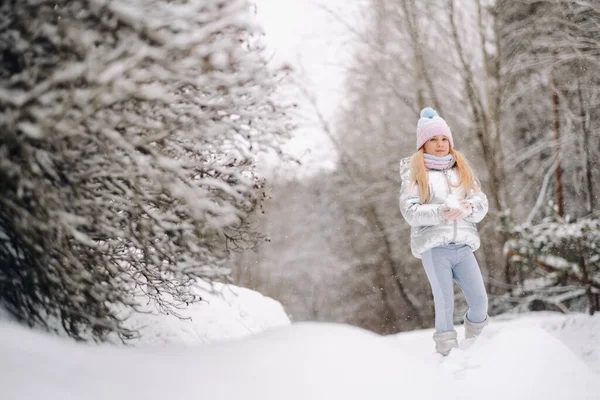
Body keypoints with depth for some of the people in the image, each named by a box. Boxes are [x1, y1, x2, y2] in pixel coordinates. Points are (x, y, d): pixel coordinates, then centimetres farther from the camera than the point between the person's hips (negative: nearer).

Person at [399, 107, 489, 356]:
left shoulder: (461, 169, 17)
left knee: (479, 300, -2)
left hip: (463, 245, 3)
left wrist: (467, 208, -15)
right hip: (433, 247, -3)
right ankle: (447, 352, 9)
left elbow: (482, 203, 9)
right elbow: (410, 211, -5)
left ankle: (475, 340, 24)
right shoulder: (414, 173, 6)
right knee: (444, 303, -5)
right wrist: (440, 213, -20)